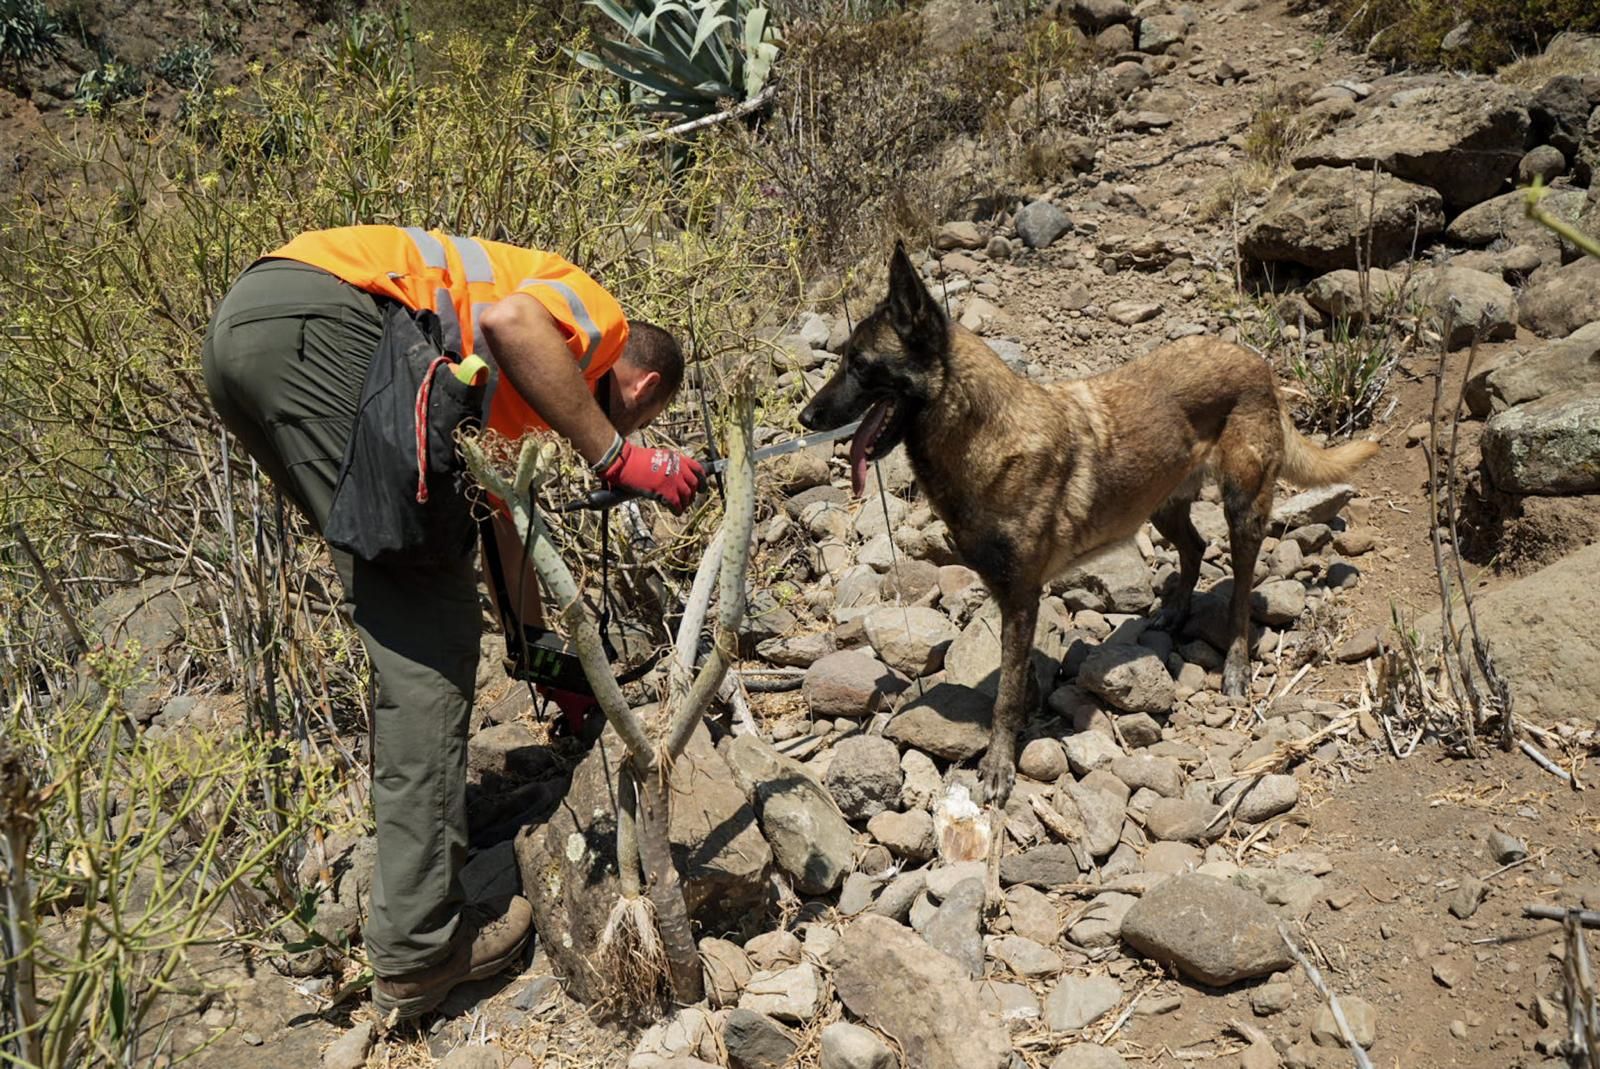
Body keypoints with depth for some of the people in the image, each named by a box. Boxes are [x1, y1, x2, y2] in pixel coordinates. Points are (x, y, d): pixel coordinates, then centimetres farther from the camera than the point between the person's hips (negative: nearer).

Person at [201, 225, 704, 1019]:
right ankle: (417, 947, -4)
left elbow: (495, 516, 40)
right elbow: (509, 316, -15)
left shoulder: (513, 395, 33)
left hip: (240, 328, 10)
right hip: (313, 319, -10)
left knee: (406, 602, 20)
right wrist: (614, 456, -9)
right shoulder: (599, 313, 10)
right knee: (428, 625, -7)